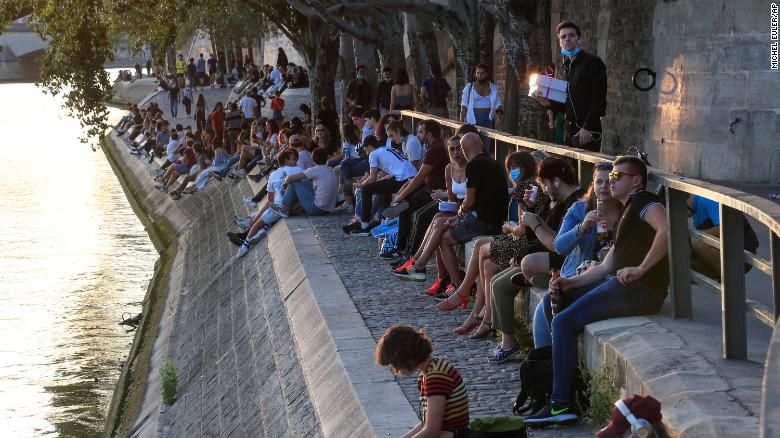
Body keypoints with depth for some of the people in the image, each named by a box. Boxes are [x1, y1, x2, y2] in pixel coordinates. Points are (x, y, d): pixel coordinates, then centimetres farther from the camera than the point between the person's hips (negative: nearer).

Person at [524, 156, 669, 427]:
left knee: (565, 321, -18)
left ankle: (561, 405, -18)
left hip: (641, 289, -10)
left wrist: (641, 268, -24)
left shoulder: (643, 201, -3)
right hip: (620, 283, 10)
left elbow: (667, 229, -27)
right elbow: (606, 266, 24)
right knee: (553, 300, 10)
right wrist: (571, 283, 10)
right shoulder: (627, 213, 28)